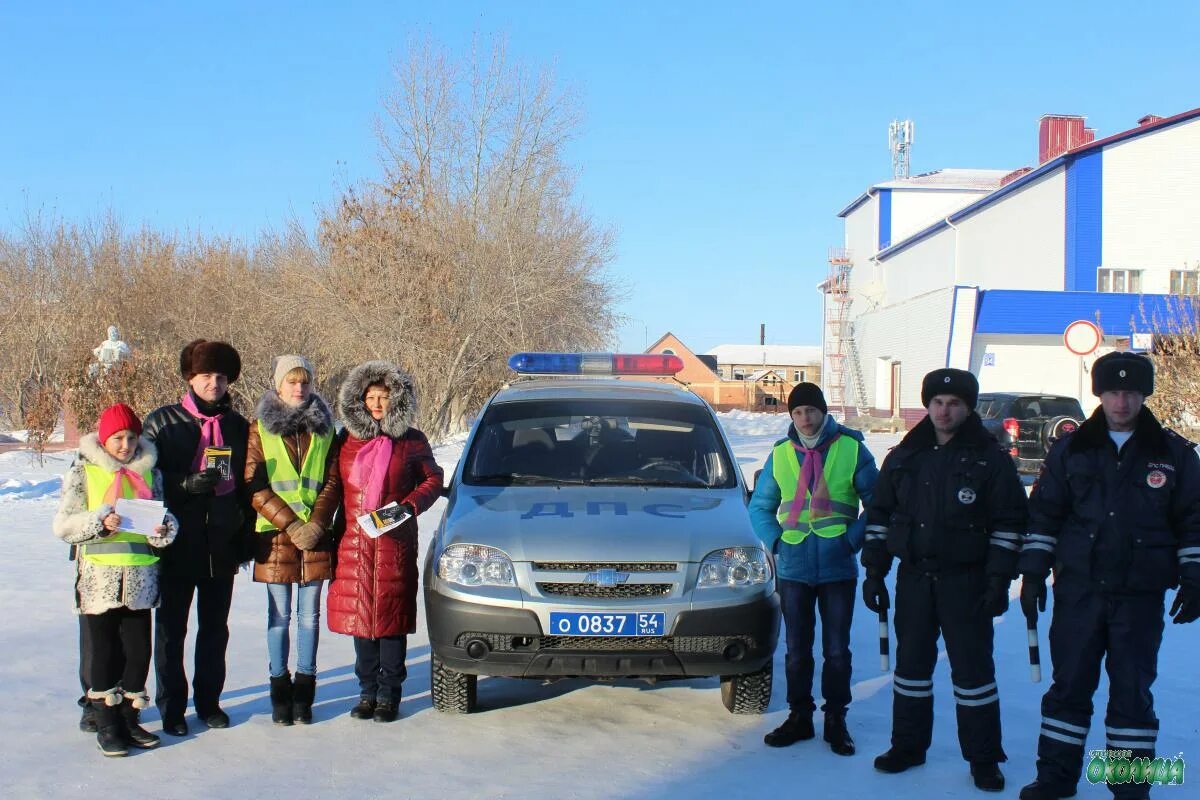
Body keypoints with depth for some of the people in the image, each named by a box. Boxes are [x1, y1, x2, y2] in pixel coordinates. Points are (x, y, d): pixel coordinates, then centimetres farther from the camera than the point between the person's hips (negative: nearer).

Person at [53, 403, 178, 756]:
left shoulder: (150, 471, 10)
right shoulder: (84, 472, 1)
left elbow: (164, 516, 12)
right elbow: (63, 526, -4)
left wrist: (163, 529, -10)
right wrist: (100, 521, -19)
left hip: (140, 577, 3)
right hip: (99, 577, -3)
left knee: (138, 650, 5)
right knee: (103, 650, 2)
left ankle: (129, 718, 19)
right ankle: (107, 724, 12)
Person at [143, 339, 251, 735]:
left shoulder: (237, 426, 10)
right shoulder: (162, 421, 1)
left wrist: (246, 537, 8)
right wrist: (190, 484, -19)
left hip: (222, 543, 3)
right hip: (176, 542, -3)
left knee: (215, 627, 11)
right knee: (171, 627, 3)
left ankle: (209, 701, 23)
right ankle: (171, 706, 15)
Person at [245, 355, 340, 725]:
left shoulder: (324, 428, 10)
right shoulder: (260, 428, 4)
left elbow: (332, 481, 7)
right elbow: (254, 484, -3)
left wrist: (316, 524, -8)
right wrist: (290, 524, -11)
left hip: (316, 537, 2)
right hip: (276, 535, -1)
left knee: (309, 616, 5)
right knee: (280, 616, 4)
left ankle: (304, 691, 13)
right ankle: (280, 691, 12)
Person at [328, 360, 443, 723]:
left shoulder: (411, 441, 4)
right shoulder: (346, 440, 9)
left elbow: (432, 479, 11)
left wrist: (409, 505, -6)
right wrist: (331, 530, 3)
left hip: (395, 542, -2)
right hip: (353, 542, 2)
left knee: (392, 614, 0)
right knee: (359, 613, 4)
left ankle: (389, 693, 8)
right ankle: (368, 690, 15)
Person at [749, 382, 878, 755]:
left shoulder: (852, 449, -3)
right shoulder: (780, 454, 5)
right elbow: (759, 506, 16)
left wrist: (853, 539, -8)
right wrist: (775, 541, 1)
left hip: (838, 569, -2)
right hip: (793, 569, 2)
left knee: (837, 650, 7)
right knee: (797, 650, 10)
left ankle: (836, 720, 19)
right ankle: (799, 717, 22)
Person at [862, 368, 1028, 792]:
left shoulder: (990, 459, -3)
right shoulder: (904, 457, 7)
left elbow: (1009, 523, -4)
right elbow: (879, 514, 11)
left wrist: (999, 580, -9)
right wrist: (874, 571, 6)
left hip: (966, 580, -3)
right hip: (914, 577, 4)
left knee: (972, 666, 1)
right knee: (911, 662, 11)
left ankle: (983, 759, 11)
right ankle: (908, 745, 24)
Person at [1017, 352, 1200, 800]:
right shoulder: (1071, 450, 4)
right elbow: (1043, 514, 7)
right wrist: (1033, 573, 3)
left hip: (1141, 596, -1)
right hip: (1078, 591, 1)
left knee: (1132, 692, 4)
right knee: (1068, 685, 7)